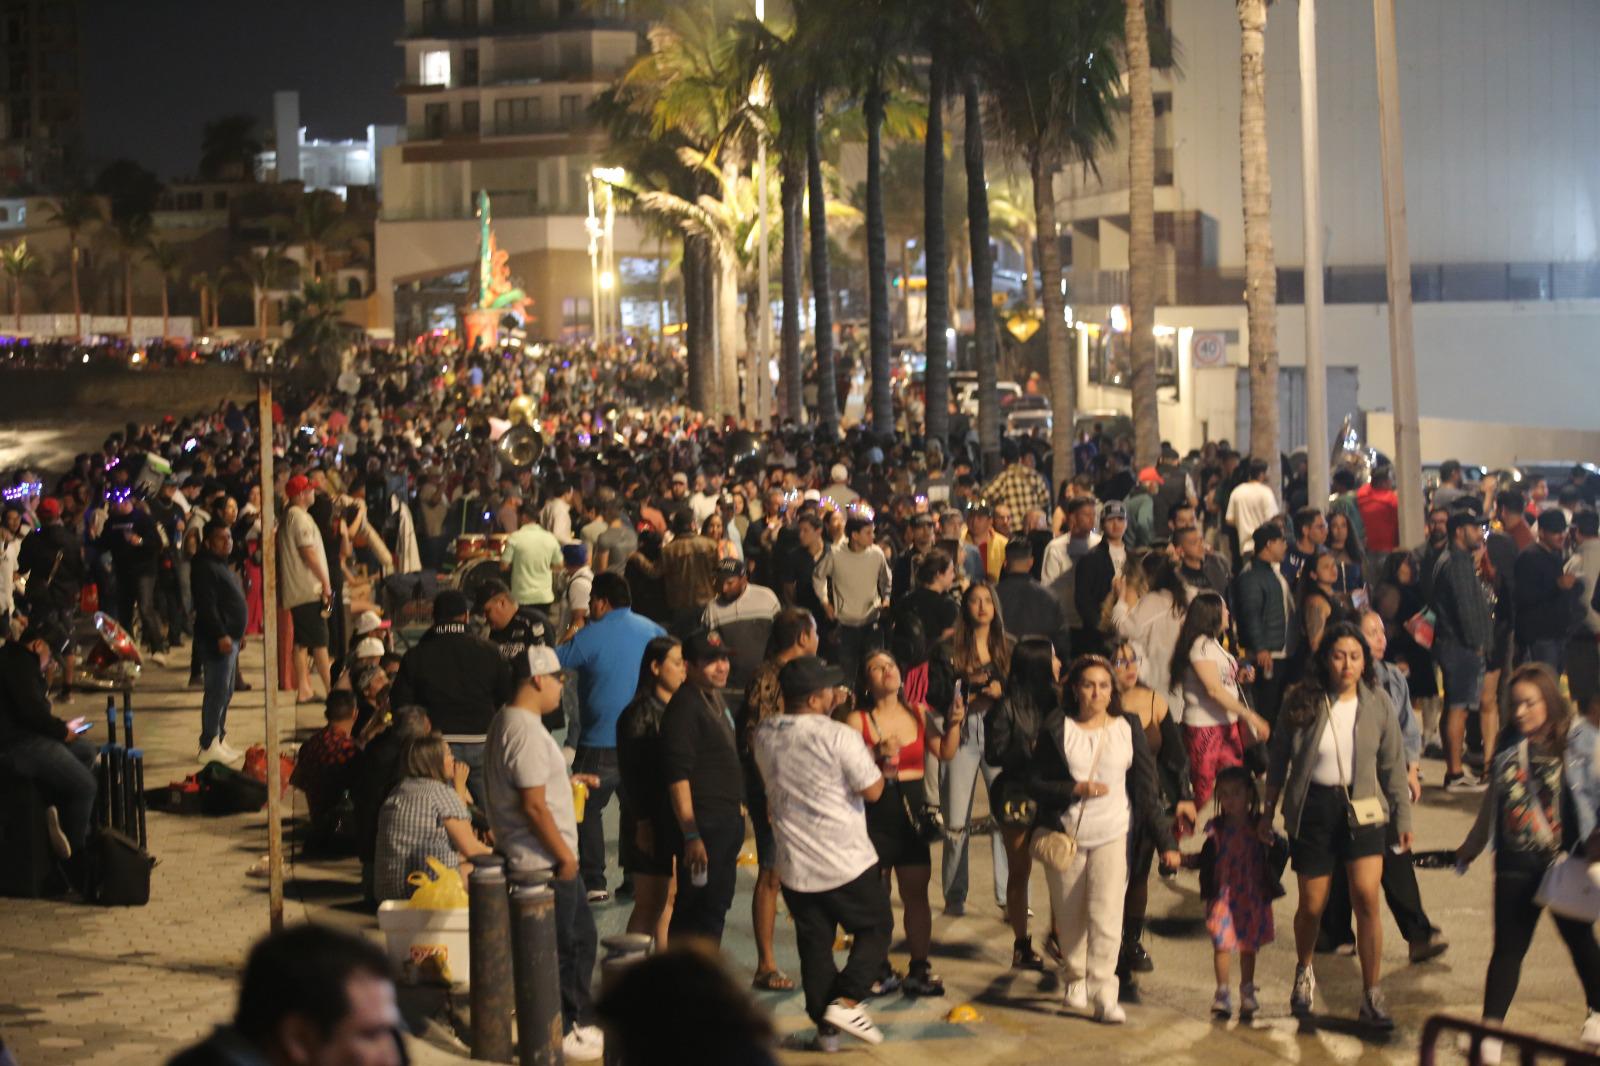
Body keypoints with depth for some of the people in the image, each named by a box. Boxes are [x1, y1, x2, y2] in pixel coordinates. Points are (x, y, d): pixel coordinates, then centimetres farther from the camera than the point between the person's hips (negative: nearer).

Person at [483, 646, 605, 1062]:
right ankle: (559, 1036, 12)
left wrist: (567, 781, 17)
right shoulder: (526, 731, -23)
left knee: (580, 935, 20)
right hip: (543, 862, -11)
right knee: (557, 950, 1)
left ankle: (581, 1023, 31)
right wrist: (565, 856, -17)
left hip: (549, 858, 11)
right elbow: (534, 806, -24)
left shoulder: (508, 720, 10)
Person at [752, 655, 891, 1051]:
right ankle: (845, 1001, -2)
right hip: (846, 862, -5)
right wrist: (869, 757, 5)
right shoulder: (837, 736, -19)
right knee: (876, 927, 12)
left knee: (814, 944, 12)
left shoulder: (764, 735, 1)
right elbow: (872, 790, -16)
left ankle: (826, 1027, 13)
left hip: (794, 866, 5)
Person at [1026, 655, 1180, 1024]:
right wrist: (1076, 789, -18)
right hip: (1065, 837, 0)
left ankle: (1104, 994, -11)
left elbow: (1146, 789, 5)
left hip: (1112, 834, 0)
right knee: (1070, 917, 9)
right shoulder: (1056, 729, -2)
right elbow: (1035, 783, -2)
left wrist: (1165, 840, 3)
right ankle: (1075, 979, 31)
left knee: (1106, 914, -13)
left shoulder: (1128, 728, 3)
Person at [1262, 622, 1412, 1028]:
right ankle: (1303, 971, 39)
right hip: (1312, 807, 0)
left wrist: (1403, 816, 5)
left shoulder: (1377, 704, -3)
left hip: (1362, 808, 0)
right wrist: (1268, 810, 8)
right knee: (1312, 905, 7)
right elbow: (1278, 759, 4)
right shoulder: (1300, 702, -6)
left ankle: (1372, 997, -4)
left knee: (1366, 898, -14)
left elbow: (1392, 765, 5)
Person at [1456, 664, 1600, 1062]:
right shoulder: (1508, 746, 1)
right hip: (1516, 867, 2)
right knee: (1508, 948, 4)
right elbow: (1493, 801, 13)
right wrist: (1472, 847, 19)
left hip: (1565, 864, -2)